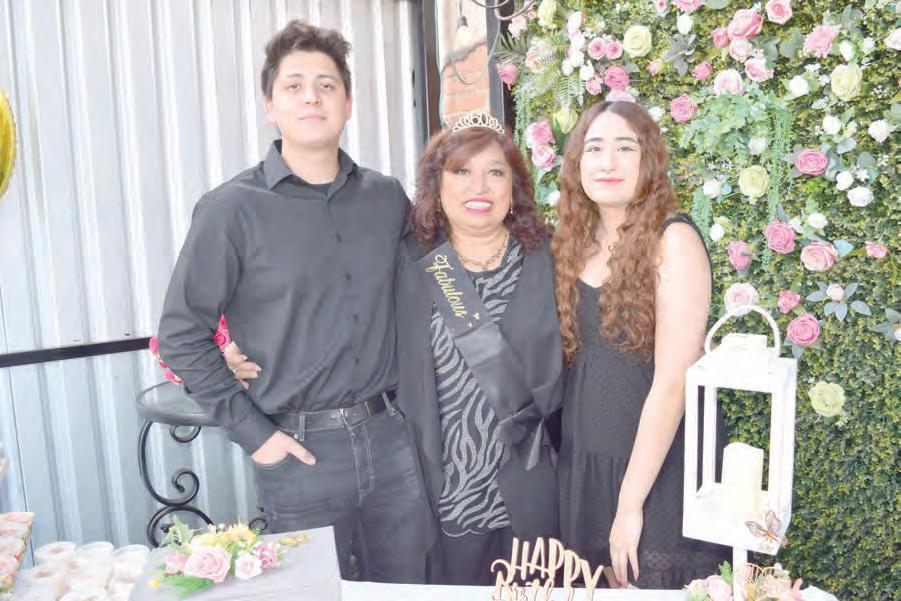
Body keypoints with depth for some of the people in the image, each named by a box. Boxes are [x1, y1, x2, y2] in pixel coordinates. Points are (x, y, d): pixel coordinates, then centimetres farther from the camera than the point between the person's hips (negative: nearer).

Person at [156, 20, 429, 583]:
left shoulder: (387, 197, 4)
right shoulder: (233, 208, -8)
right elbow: (182, 334, -6)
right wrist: (252, 431, -9)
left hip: (391, 437, 4)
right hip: (300, 450, -3)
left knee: (409, 585, 18)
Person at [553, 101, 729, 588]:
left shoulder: (673, 240, -14)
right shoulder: (577, 243, 4)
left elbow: (672, 381, -18)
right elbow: (572, 360, 6)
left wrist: (630, 502, -17)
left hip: (658, 469, -5)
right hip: (582, 463, 5)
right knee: (606, 584, 17)